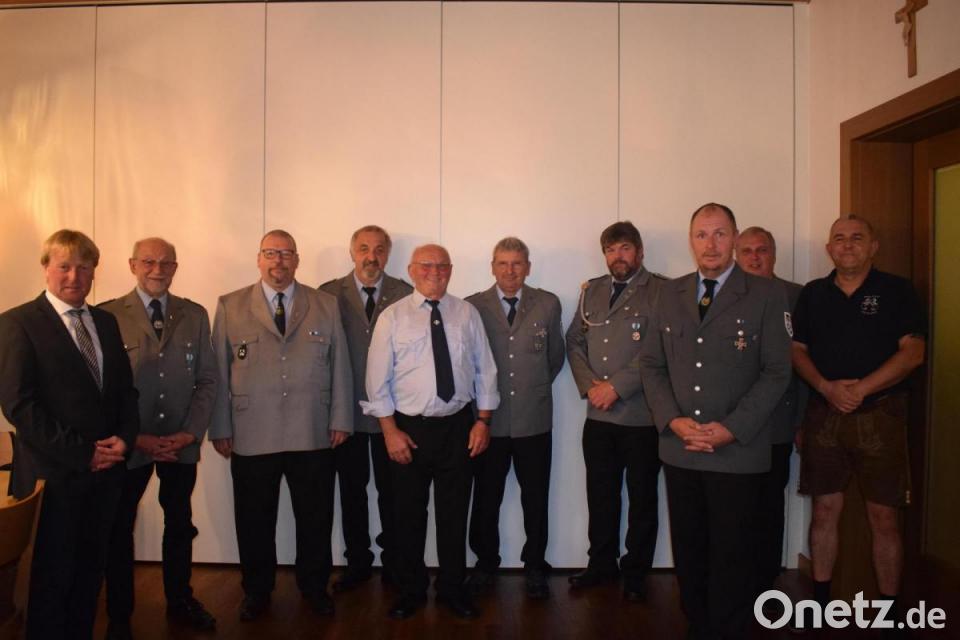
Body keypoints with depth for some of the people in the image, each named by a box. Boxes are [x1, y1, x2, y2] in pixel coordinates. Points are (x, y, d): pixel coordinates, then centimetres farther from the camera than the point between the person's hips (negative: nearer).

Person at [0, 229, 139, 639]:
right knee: (51, 578, 9)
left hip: (103, 471, 5)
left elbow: (125, 389, 12)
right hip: (53, 475, -5)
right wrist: (81, 452, -16)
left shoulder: (106, 322, 10)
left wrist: (124, 437, -5)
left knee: (90, 573, 16)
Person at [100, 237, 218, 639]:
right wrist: (136, 437, -12)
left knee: (179, 524, 15)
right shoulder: (107, 316, -5)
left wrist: (190, 432, -7)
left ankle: (180, 602, 34)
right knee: (119, 529, 11)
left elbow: (207, 379, 3)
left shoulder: (195, 315, 4)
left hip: (182, 442, 3)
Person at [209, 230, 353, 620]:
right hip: (251, 437, 0)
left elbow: (340, 365, 5)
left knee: (315, 519, 11)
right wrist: (220, 428, 0)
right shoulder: (230, 307, 4)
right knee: (255, 521, 12)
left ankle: (314, 587, 31)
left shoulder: (326, 305, 6)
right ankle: (257, 591, 32)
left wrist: (341, 420, 1)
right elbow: (219, 370, 2)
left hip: (314, 436, 1)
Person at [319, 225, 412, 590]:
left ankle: (393, 561, 26)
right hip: (346, 409, 1)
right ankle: (357, 563, 29)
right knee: (352, 490, 13)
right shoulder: (329, 294, 1)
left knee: (391, 490, 9)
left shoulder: (404, 294, 0)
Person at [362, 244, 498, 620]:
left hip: (458, 426, 1)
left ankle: (452, 589, 30)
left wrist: (483, 420, -1)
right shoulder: (393, 317, -2)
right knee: (408, 514, 11)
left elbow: (485, 370, 4)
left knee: (454, 512, 11)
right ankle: (411, 590, 31)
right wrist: (390, 430, -9)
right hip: (408, 427, -1)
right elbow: (378, 378, -4)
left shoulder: (467, 314, 2)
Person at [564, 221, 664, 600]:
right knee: (600, 494, 14)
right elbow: (574, 340, 14)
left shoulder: (661, 291, -5)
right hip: (598, 415, 5)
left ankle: (635, 572, 25)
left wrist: (616, 386, -15)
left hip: (641, 415, -4)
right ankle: (602, 564, 31)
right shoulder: (592, 290, 13)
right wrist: (589, 385, -1)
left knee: (642, 498, 9)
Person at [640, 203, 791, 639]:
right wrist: (673, 420, -7)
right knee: (688, 553, 13)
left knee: (732, 555, 8)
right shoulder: (670, 294, 8)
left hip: (738, 451, -3)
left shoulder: (766, 295, -2)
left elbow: (776, 372, -6)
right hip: (679, 448, 3)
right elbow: (651, 364, 7)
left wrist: (731, 429, -14)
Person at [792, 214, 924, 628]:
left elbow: (913, 352, -7)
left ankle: (889, 608, 16)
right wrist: (827, 387, -10)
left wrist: (860, 389, -15)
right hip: (824, 414, 2)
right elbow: (797, 350, 7)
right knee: (824, 510, 7)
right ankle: (821, 598, 20)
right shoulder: (813, 294, 10)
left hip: (879, 414, -2)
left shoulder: (895, 290, 1)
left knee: (883, 516, 2)